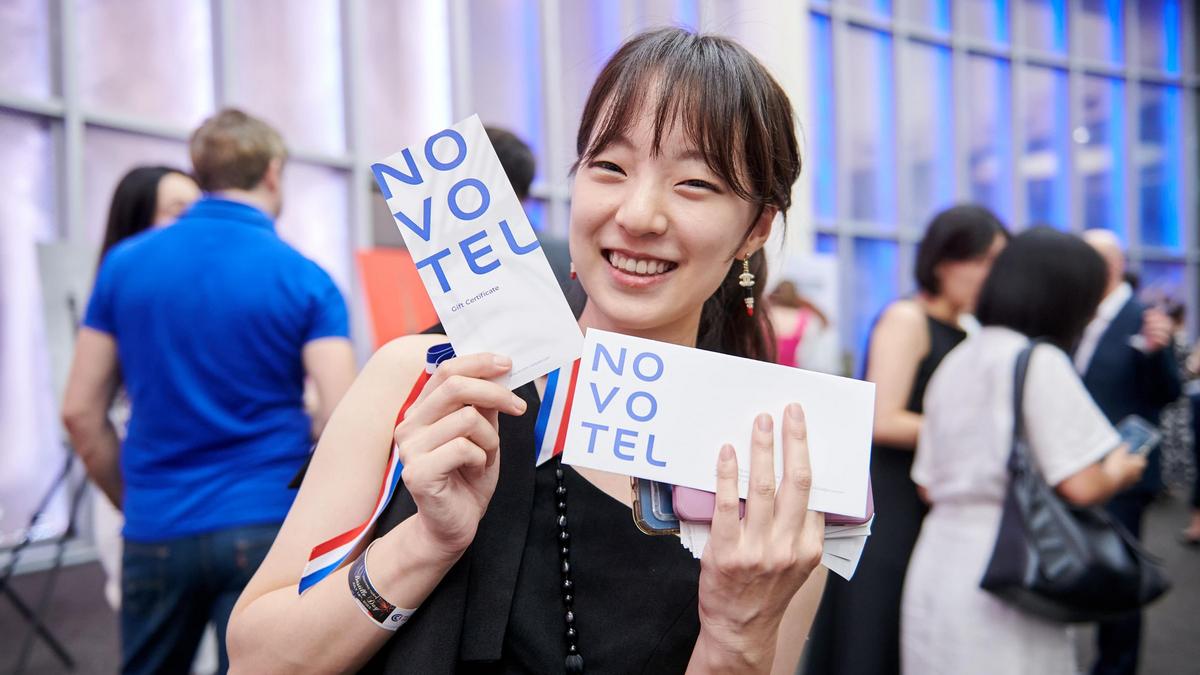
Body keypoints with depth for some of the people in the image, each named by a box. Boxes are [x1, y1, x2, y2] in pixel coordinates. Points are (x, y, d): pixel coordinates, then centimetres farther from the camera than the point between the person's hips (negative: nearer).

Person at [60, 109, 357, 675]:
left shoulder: (124, 264, 3)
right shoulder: (304, 279, -6)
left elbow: (80, 413, 3)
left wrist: (132, 501, 15)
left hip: (156, 531, 3)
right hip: (266, 527, -3)